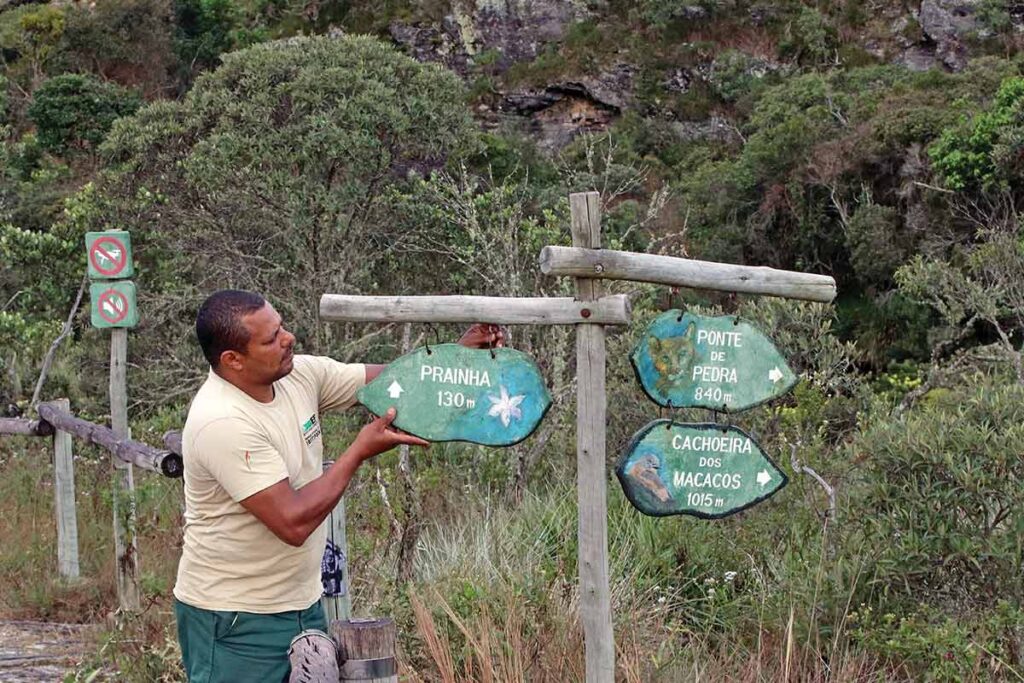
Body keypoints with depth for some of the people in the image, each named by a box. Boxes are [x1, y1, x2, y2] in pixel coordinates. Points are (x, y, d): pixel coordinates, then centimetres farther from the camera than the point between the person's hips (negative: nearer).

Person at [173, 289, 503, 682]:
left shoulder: (300, 374, -3)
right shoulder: (221, 423, -27)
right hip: (235, 622, -8)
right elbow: (293, 523, -28)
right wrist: (360, 452, -19)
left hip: (303, 604, 8)